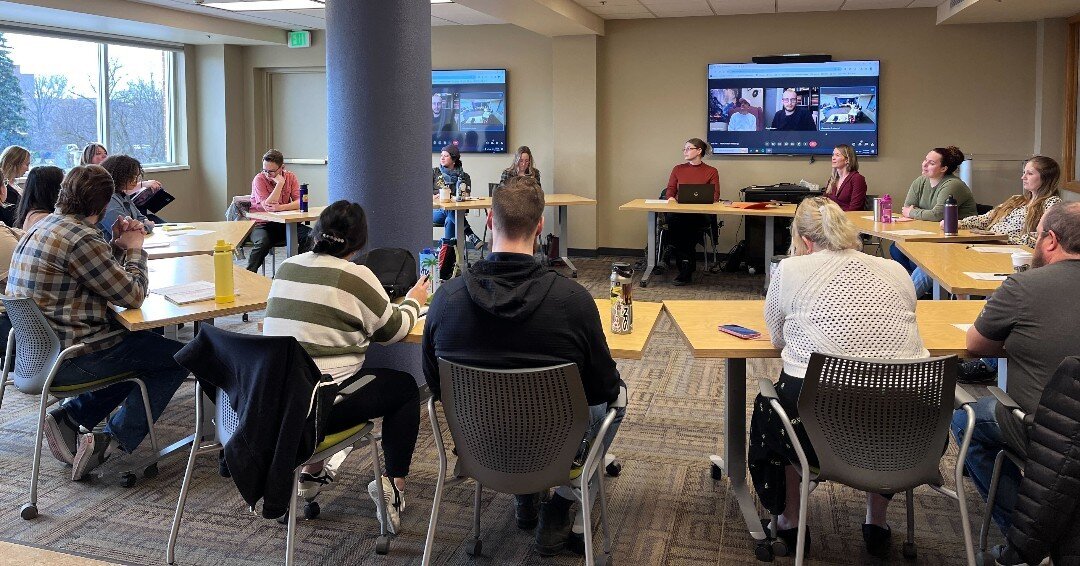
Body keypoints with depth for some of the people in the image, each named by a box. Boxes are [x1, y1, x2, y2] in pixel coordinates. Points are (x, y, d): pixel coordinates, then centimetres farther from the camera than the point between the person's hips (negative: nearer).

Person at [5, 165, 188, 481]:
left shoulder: (45, 227, 11)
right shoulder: (80, 238, -20)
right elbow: (133, 296, -14)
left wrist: (117, 246, 8)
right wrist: (134, 249, 0)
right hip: (68, 358, -10)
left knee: (142, 347, 25)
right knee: (179, 357, 1)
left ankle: (69, 417, 14)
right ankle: (114, 440, -4)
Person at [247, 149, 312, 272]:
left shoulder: (290, 177, 0)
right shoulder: (259, 179, -11)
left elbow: (299, 202, -10)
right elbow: (267, 206, -23)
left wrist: (280, 207, -27)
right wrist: (280, 183, -24)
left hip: (283, 223, 3)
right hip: (262, 224, -3)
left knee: (309, 235, -21)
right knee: (262, 242, -35)